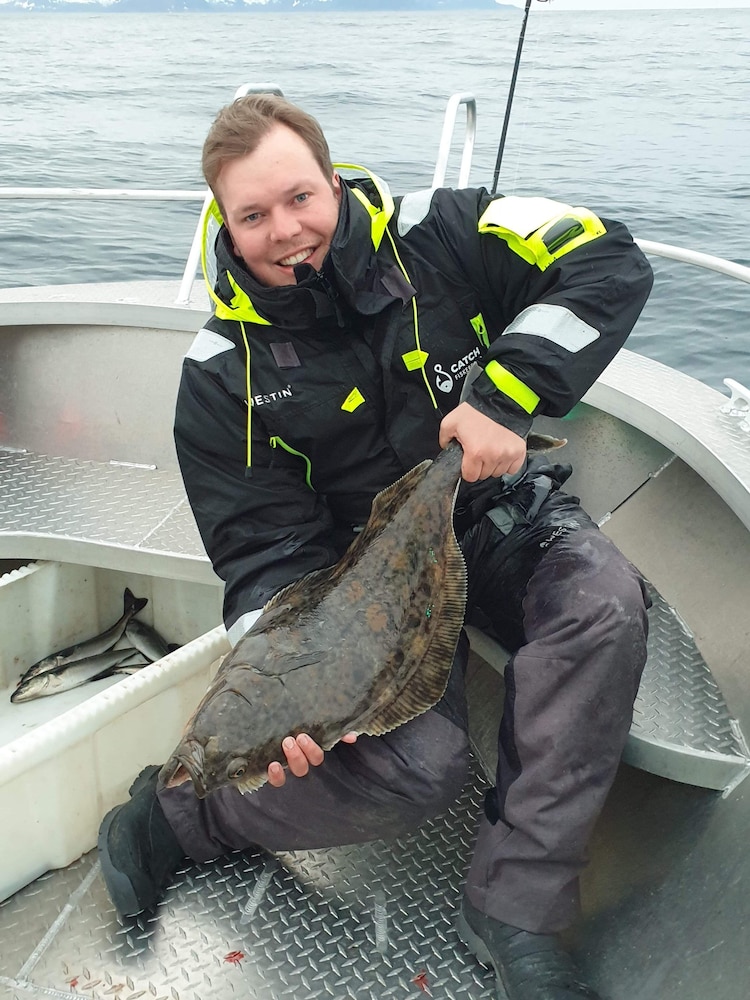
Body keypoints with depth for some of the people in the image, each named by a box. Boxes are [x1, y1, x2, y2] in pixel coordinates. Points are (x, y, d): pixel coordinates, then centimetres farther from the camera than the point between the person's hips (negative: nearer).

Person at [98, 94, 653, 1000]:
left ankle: (513, 910, -19)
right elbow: (265, 548, -10)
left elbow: (608, 261, -14)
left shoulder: (432, 237, -10)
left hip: (499, 511, 3)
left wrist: (505, 396, -26)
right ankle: (174, 813, 0)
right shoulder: (225, 372, -11)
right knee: (423, 768, -25)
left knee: (607, 602, -30)